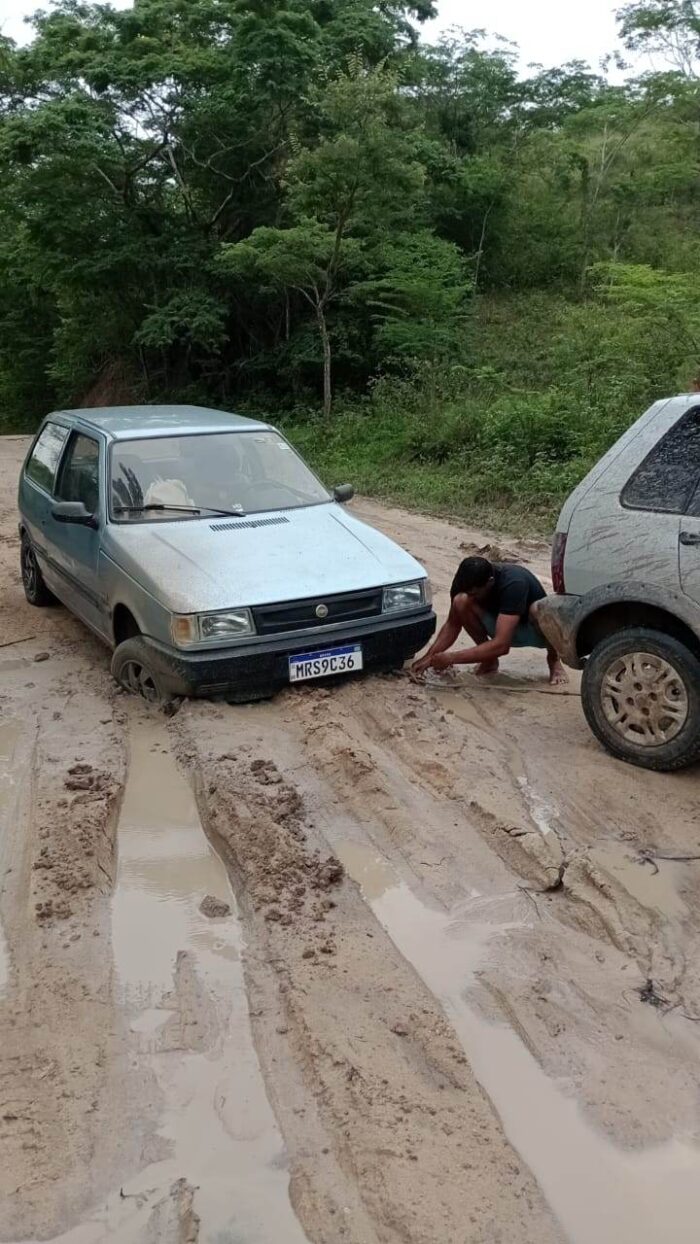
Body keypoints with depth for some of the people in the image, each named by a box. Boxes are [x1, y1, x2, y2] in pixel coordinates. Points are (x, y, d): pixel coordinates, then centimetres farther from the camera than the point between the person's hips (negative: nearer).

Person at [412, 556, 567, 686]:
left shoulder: (513, 584, -38)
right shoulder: (467, 581, -21)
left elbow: (501, 645, -43)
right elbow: (453, 624, -8)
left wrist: (452, 658, -42)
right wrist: (430, 656, -23)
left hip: (534, 631, -4)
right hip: (501, 627, 4)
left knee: (539, 609, -40)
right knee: (461, 602, -24)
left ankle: (554, 660, -9)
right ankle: (490, 660, -3)